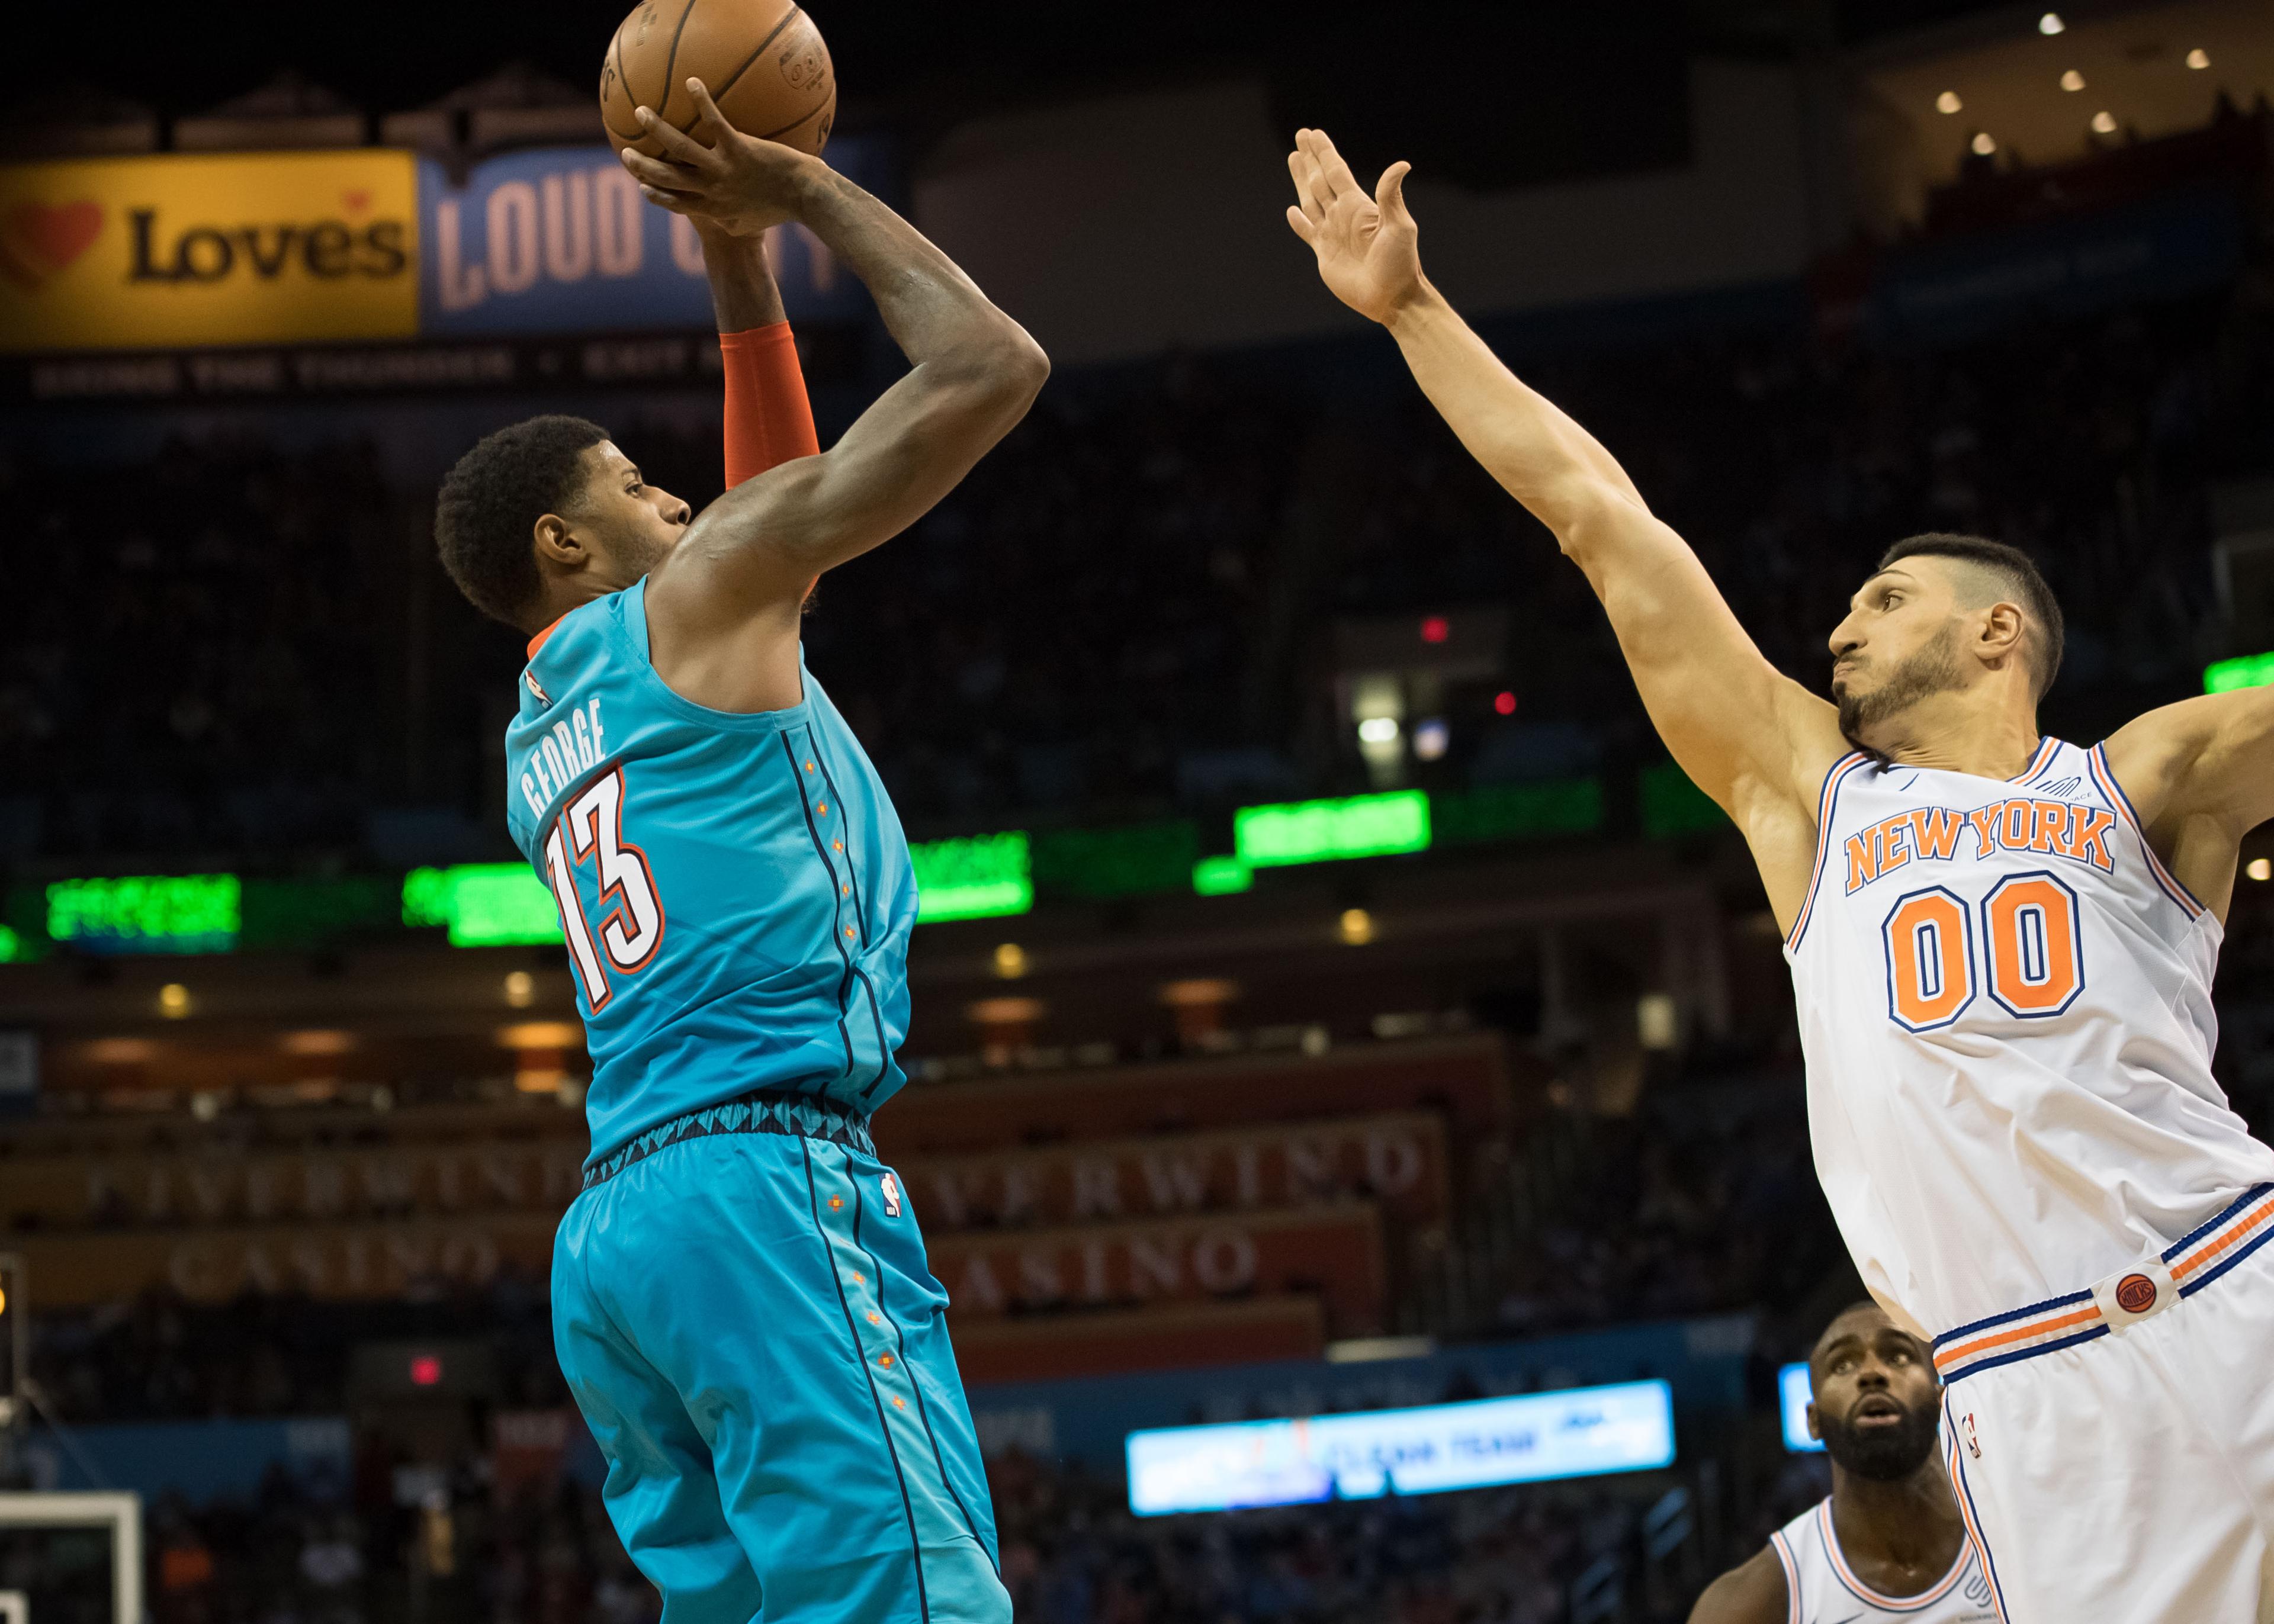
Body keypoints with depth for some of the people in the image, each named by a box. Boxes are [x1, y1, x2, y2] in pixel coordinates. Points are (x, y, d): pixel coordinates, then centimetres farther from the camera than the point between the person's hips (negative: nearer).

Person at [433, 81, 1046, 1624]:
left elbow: (778, 487, 40)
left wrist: (742, 257, 36)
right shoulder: (699, 591, 4)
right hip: (768, 1181, -9)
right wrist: (811, 192, 13)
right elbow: (988, 365, 1)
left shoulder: (539, 725, 27)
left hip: (615, 1224, 9)